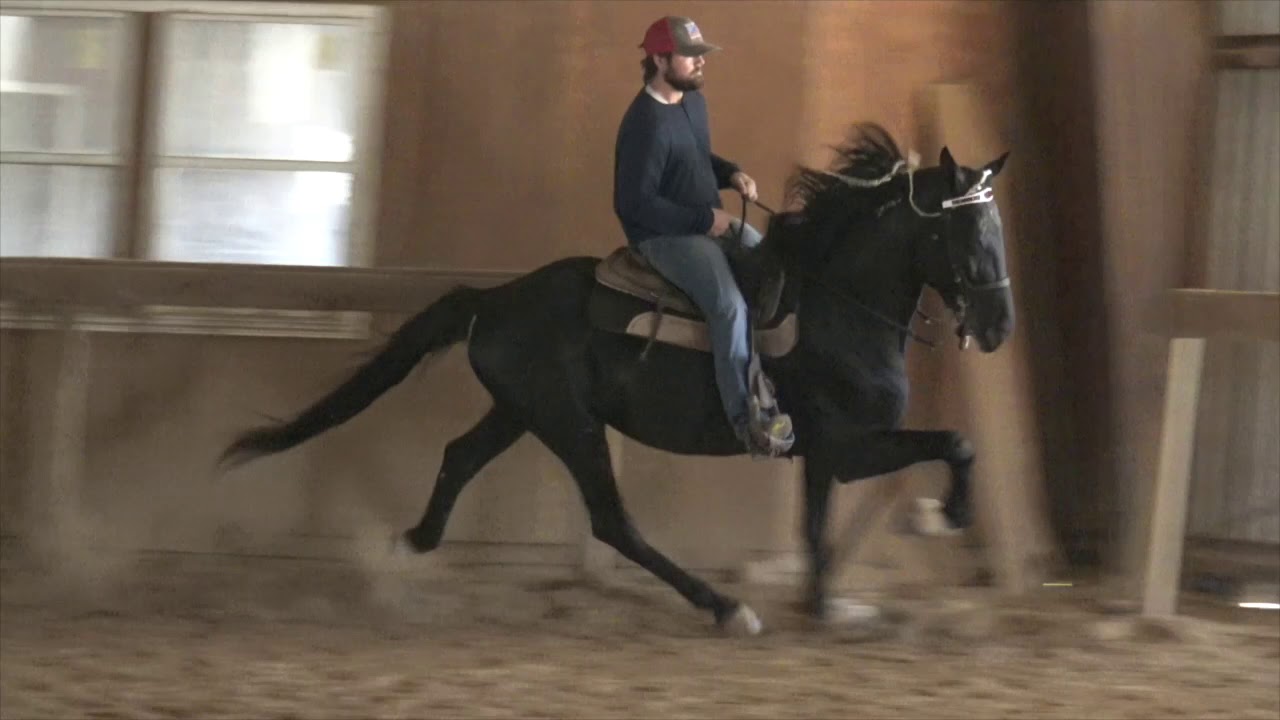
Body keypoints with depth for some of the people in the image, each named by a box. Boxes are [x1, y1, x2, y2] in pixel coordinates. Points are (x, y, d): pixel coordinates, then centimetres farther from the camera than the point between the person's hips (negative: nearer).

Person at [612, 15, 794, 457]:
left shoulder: (693, 100, 6)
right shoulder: (646, 124, -24)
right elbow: (634, 205, -25)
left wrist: (731, 173, 2)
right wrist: (703, 220, -22)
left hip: (709, 221, 10)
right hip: (664, 235, -10)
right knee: (730, 305, -26)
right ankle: (745, 417, -20)